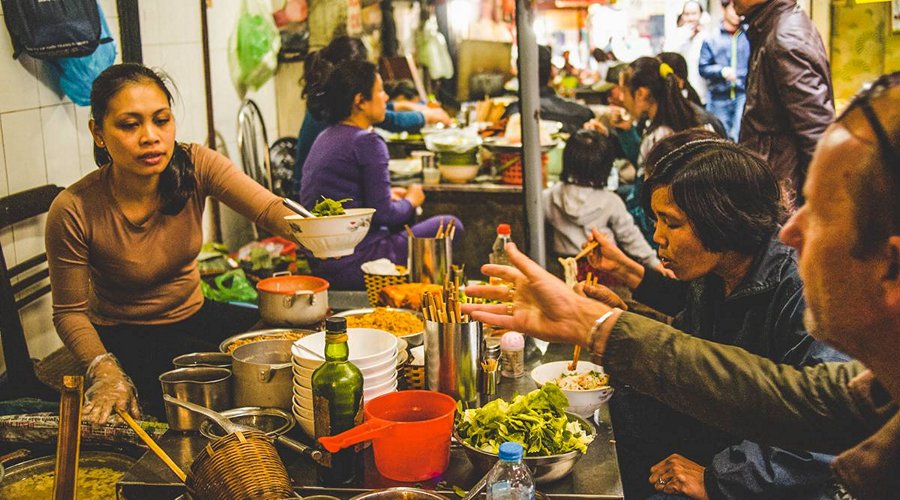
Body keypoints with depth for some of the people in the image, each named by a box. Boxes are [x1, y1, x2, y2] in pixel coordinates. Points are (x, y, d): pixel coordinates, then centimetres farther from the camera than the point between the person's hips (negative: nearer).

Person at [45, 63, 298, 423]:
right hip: (124, 337, -4)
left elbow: (269, 208, -29)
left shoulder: (195, 166, -14)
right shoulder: (73, 211, -22)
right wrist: (105, 369, -29)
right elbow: (70, 312, -11)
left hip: (195, 316, 5)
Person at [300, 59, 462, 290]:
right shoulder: (367, 142, -16)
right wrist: (411, 201, 3)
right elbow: (383, 214, -17)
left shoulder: (326, 137, 11)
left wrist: (388, 195, 16)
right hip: (352, 266, -9)